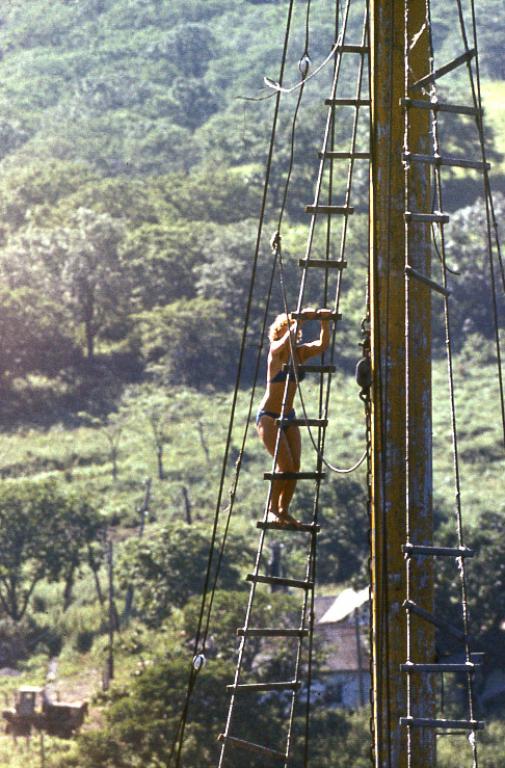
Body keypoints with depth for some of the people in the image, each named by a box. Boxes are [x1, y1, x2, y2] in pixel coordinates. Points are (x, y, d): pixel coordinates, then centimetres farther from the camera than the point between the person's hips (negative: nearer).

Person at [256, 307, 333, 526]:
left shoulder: (301, 352, 5)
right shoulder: (276, 350, -10)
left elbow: (322, 345, -11)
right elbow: (287, 340, -32)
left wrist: (324, 322, -25)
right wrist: (300, 319, -44)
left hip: (288, 417, 6)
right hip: (268, 417, -6)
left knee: (295, 466, 0)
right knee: (285, 464, -14)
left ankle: (283, 510, 11)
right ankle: (273, 507, 2)